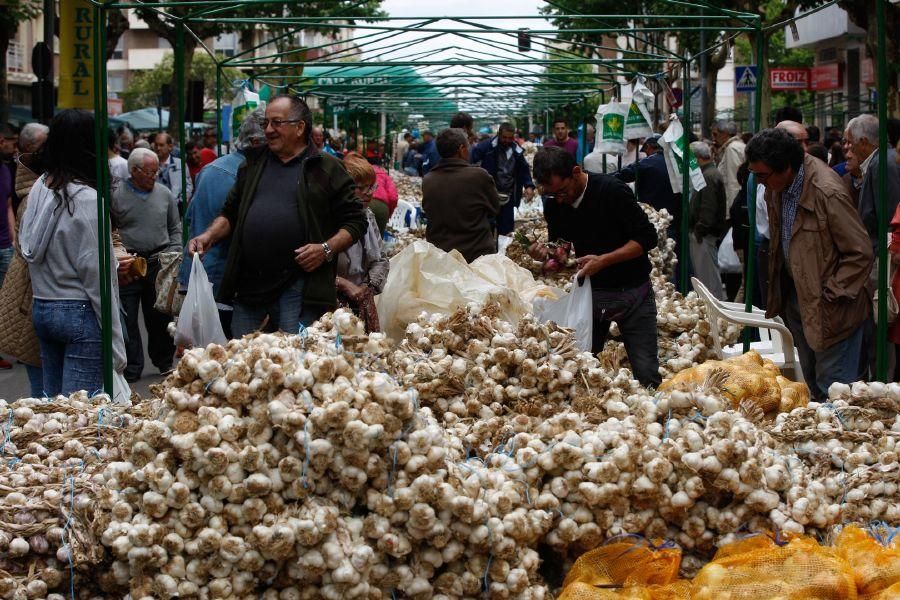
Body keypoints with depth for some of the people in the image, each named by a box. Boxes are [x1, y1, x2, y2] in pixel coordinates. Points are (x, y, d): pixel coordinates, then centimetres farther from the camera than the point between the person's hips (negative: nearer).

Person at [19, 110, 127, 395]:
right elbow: (95, 273, -14)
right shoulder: (87, 200, -14)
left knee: (51, 401, 12)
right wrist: (115, 343, -9)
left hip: (41, 308, 7)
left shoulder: (40, 188, 5)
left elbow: (26, 247, 8)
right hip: (80, 312, -7)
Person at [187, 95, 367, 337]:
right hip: (248, 286, 5)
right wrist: (210, 236, 5)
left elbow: (355, 222, 1)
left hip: (299, 288, -5)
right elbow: (230, 214, 24)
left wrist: (327, 249, -13)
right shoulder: (253, 165, 17)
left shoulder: (327, 169, 2)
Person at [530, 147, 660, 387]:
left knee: (646, 373, -6)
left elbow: (647, 238, -17)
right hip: (590, 292, 4)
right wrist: (545, 253, -11)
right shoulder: (554, 204, -2)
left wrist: (604, 260, -27)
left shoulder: (613, 191, -18)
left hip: (631, 291, -4)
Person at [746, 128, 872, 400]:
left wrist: (830, 293, -19)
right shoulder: (775, 188, -1)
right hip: (796, 294, 8)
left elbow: (861, 254, -20)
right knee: (811, 385, 20)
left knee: (832, 392, -2)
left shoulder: (828, 193, -26)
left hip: (829, 308, -8)